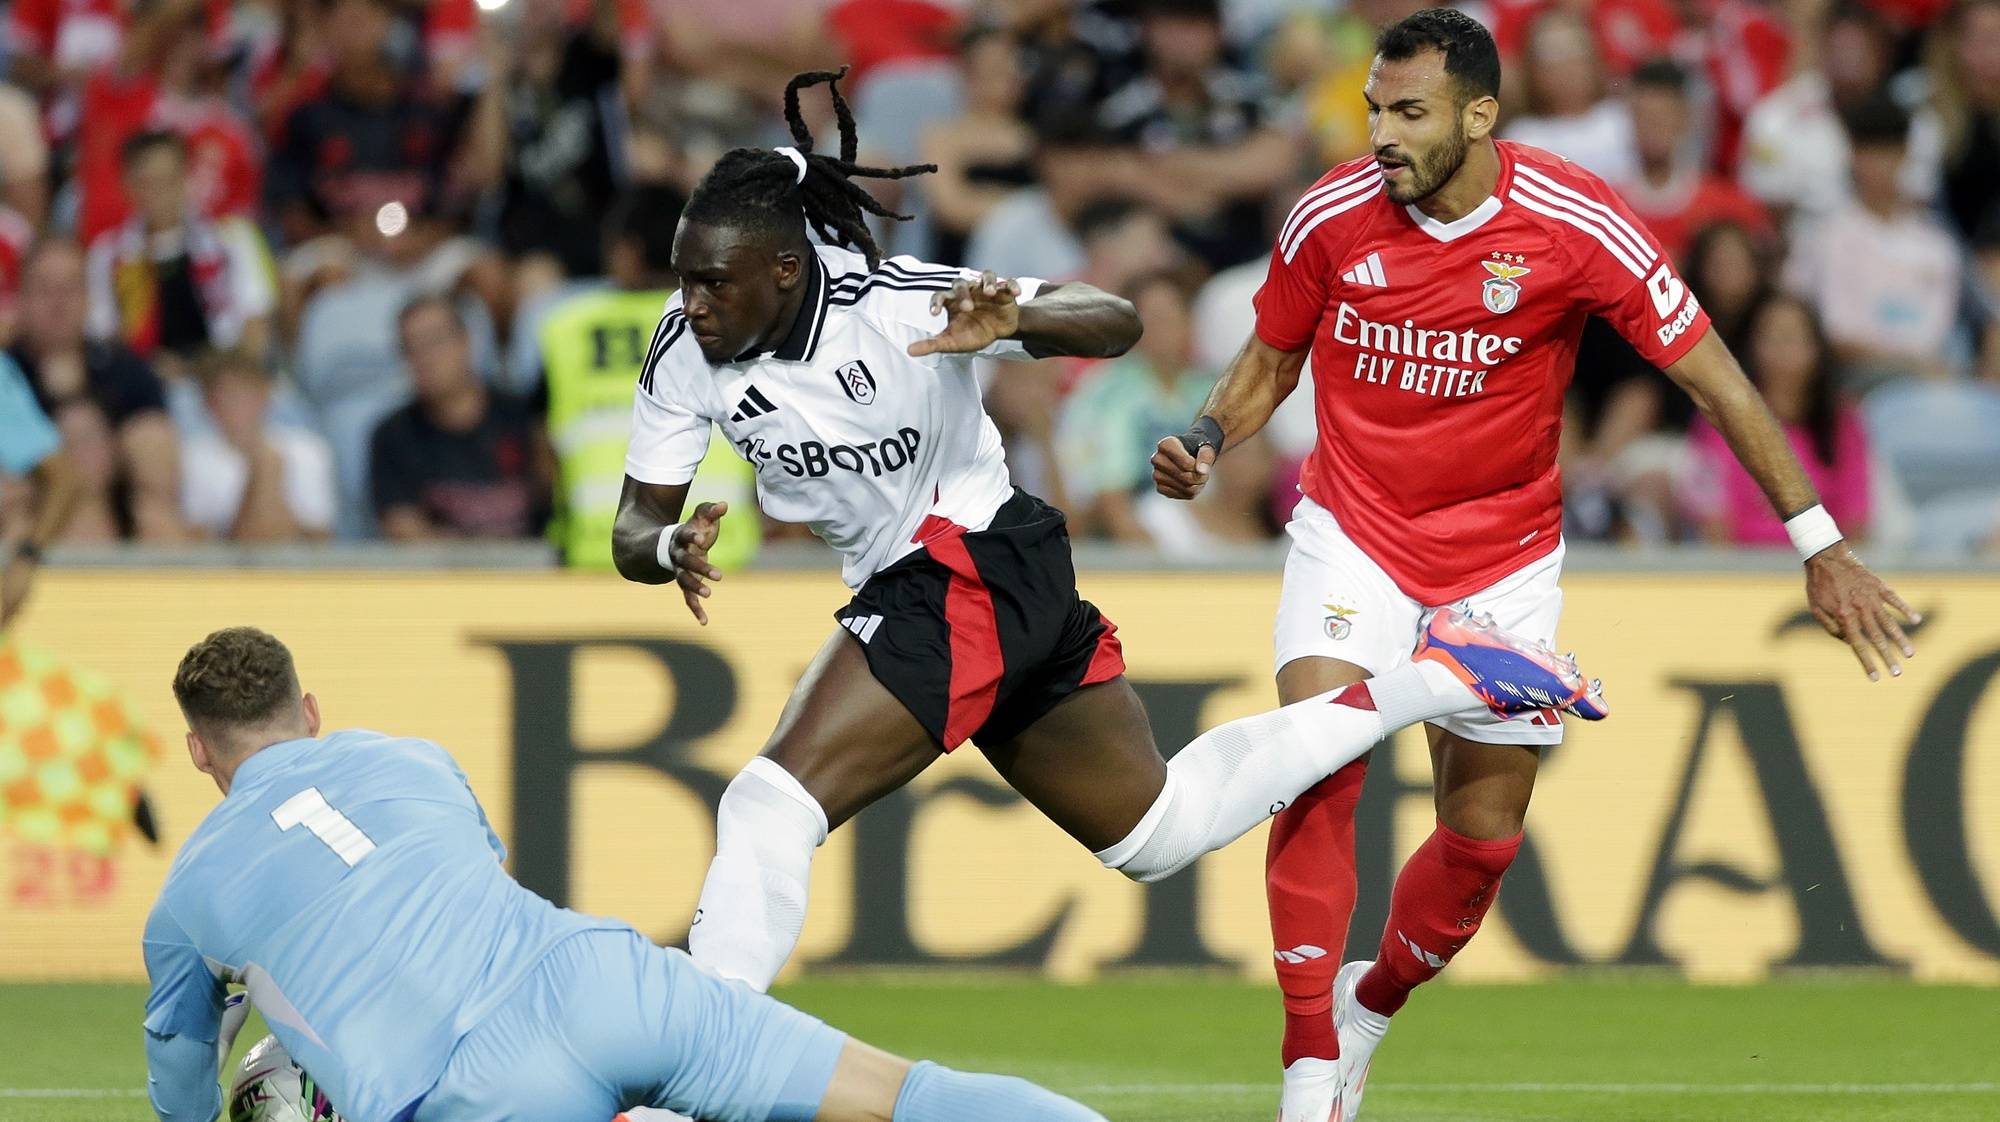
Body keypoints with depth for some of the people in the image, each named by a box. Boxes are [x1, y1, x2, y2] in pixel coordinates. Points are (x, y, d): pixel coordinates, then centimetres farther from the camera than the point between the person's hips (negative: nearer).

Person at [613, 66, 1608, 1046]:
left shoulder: (893, 302, -24)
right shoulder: (686, 352, -8)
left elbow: (1115, 323, -22)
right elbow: (634, 529, -5)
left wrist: (1017, 320, -44)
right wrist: (672, 548, -30)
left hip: (974, 569, -8)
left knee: (771, 805, -23)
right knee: (1160, 829, 22)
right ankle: (1437, 679, 31)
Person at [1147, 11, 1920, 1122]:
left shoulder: (1576, 227, -19)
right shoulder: (1331, 217, -13)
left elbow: (1711, 375, -12)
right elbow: (1269, 360, 6)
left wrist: (1821, 548, -13)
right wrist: (1204, 443, -15)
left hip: (1503, 559, 0)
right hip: (1354, 534, 0)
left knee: (1483, 839, 5)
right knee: (1317, 767, -22)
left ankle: (1367, 1007, 34)